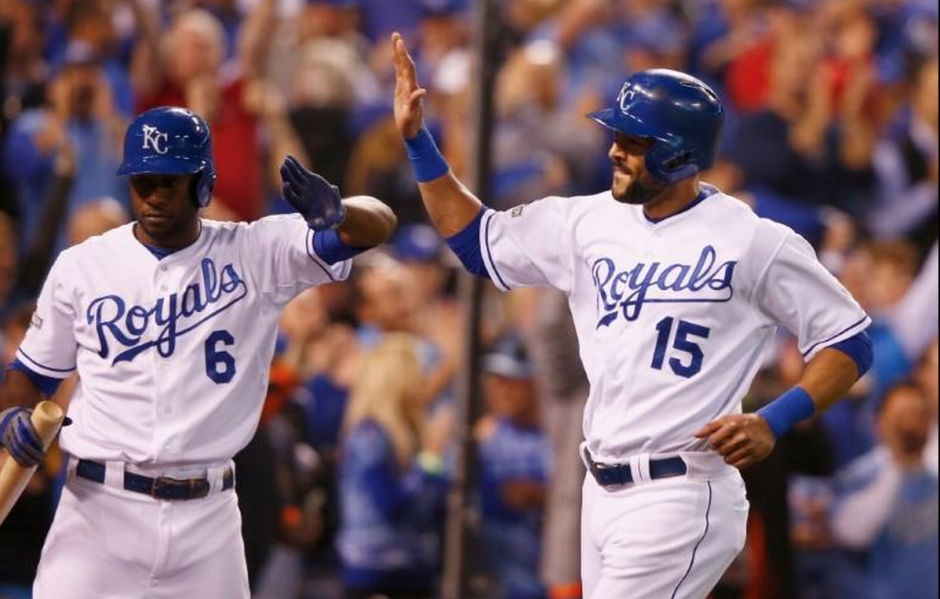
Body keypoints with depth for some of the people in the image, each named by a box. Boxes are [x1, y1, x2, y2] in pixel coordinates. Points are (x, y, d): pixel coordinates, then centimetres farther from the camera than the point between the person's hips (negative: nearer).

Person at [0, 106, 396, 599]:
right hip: (101, 508, -1)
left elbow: (379, 225, -8)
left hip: (207, 520, 1)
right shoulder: (80, 267, 3)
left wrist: (337, 212, -32)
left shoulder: (257, 253, 1)